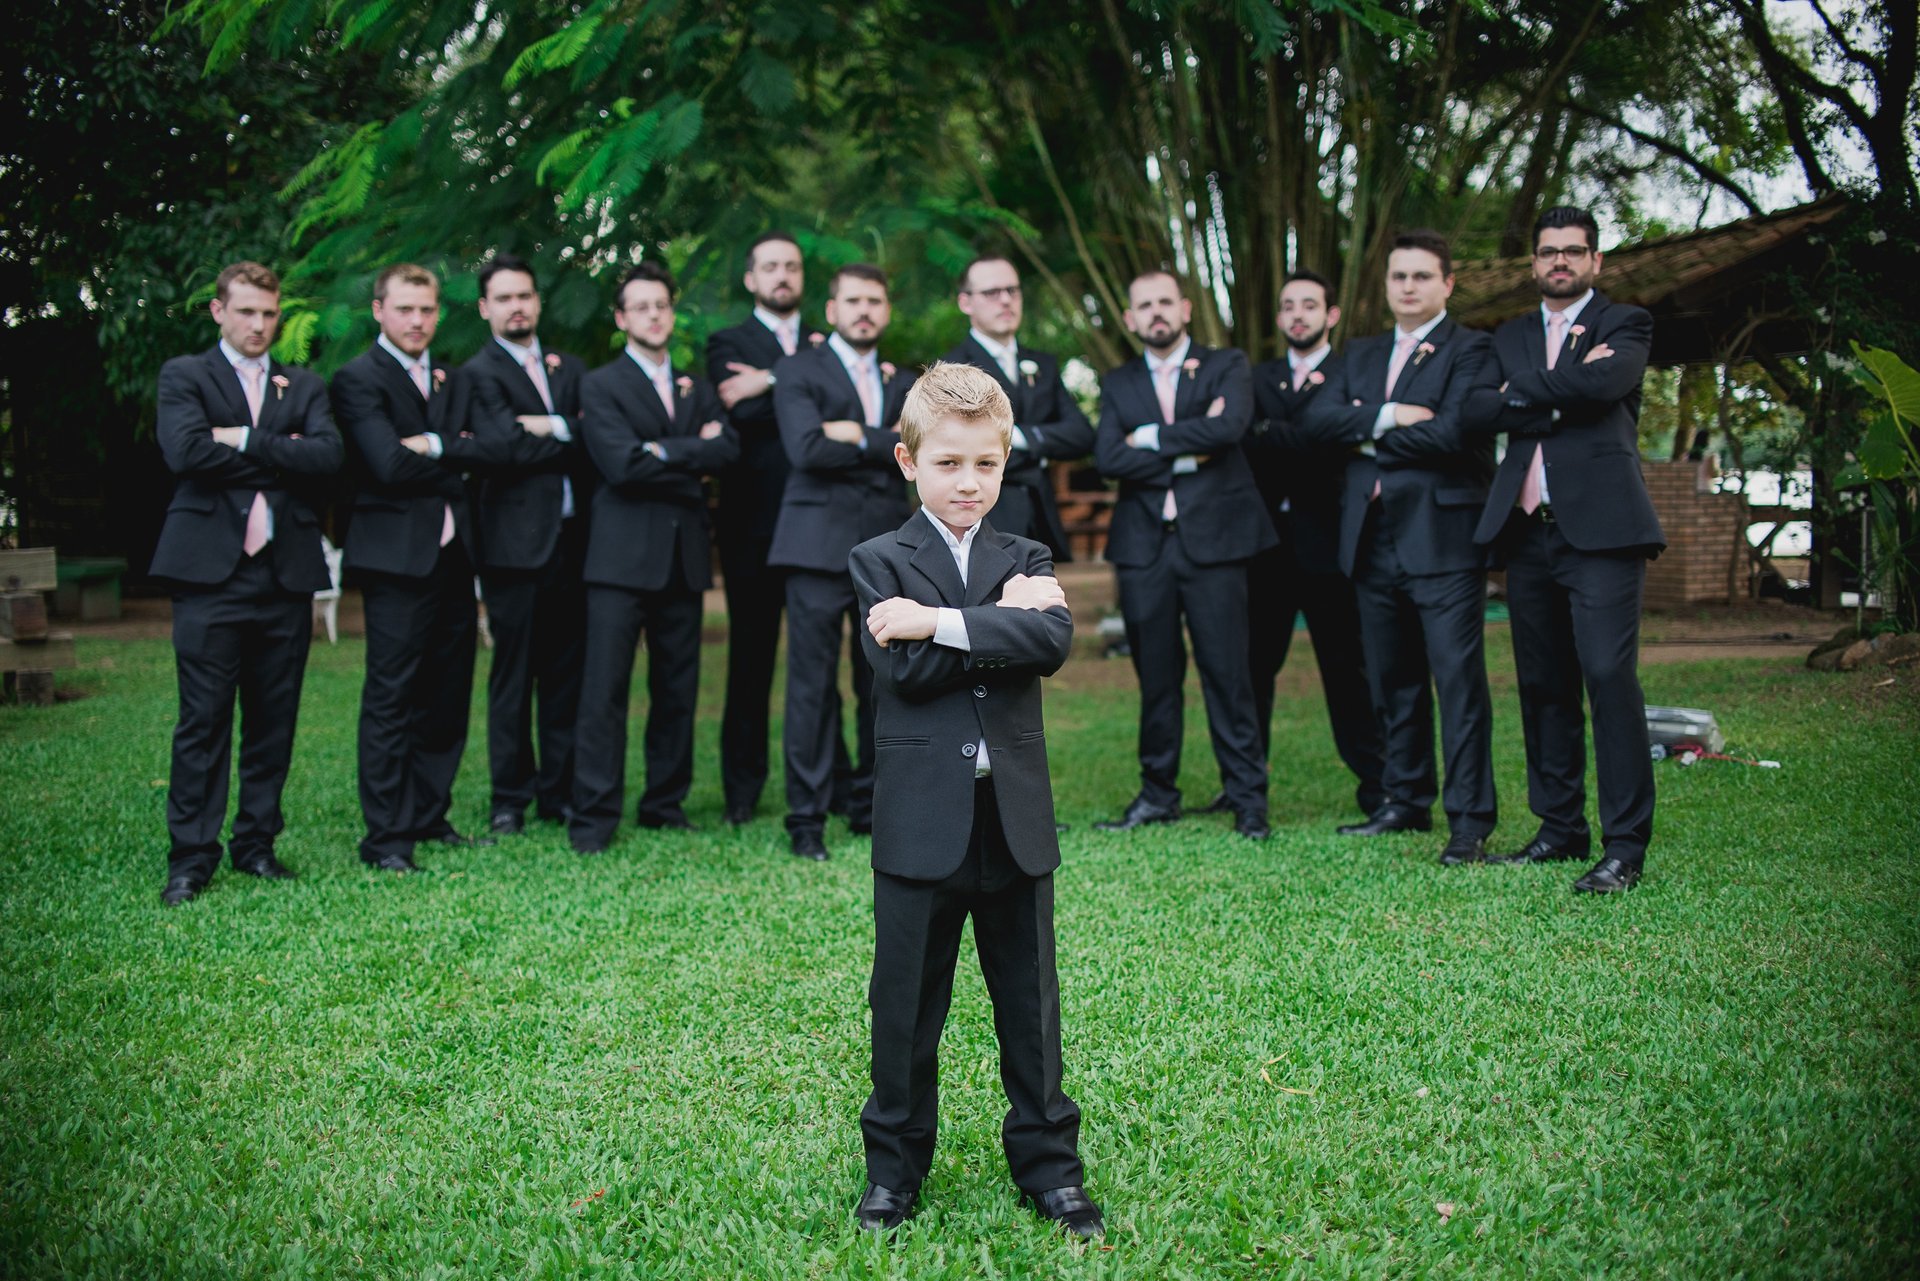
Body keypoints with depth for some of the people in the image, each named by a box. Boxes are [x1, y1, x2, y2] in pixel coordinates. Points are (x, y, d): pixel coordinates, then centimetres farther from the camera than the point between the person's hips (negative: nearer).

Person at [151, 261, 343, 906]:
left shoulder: (304, 387, 16)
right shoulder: (184, 376, 7)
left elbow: (328, 456, -3)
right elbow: (185, 451, -13)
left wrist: (246, 440, -10)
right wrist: (280, 453, -7)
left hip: (287, 574, 3)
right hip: (211, 571, -3)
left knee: (274, 720, 7)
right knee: (203, 721, -3)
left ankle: (257, 842, 19)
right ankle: (191, 857, 5)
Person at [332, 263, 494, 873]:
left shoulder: (455, 382, 18)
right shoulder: (357, 379, -3)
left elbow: (486, 450, 2)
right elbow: (390, 464, -17)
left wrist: (436, 446, -13)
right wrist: (455, 470, -4)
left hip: (452, 554, 7)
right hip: (398, 556, -7)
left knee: (448, 696, 10)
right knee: (391, 699, -5)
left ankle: (430, 817, 20)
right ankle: (386, 838, -1)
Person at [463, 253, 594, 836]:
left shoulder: (570, 367, 17)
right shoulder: (478, 372, 0)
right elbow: (505, 446, -15)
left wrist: (555, 428, -11)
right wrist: (571, 437, -4)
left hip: (570, 538, 5)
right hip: (514, 542, -5)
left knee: (565, 672, 8)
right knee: (513, 674, 0)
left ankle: (559, 790, 16)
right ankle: (510, 798, 9)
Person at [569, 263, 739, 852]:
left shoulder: (698, 390, 19)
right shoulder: (600, 385, 3)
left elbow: (728, 448, 1)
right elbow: (622, 464, -12)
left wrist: (666, 452, -9)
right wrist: (693, 464, -4)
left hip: (684, 557, 5)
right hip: (623, 555, -5)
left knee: (678, 688, 8)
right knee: (605, 687, -7)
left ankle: (666, 804, 17)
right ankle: (594, 815, -3)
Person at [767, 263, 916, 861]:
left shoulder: (900, 383, 20)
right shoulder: (799, 370, 4)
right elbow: (806, 449, -13)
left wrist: (857, 437, -9)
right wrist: (885, 444, -6)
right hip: (821, 546, -5)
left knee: (884, 687, 7)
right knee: (813, 685, -5)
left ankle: (870, 806, 18)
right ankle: (806, 818, 1)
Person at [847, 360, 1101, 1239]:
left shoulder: (1026, 562, 8)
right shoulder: (879, 563, 1)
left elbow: (1053, 641, -14)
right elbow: (905, 671, -16)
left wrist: (941, 622, -20)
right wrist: (1002, 618, -14)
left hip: (1014, 816, 2)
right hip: (921, 821, -2)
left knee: (1029, 1001, 11)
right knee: (906, 1004, 9)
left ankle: (1047, 1160, 25)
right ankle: (895, 1163, 25)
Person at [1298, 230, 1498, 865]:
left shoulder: (1470, 350, -2)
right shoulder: (1361, 355, 19)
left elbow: (1450, 433, -17)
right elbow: (1315, 418, 3)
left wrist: (1370, 437, -5)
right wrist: (1387, 417, -13)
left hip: (1442, 538, -6)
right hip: (1374, 542, 7)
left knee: (1459, 680, -7)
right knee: (1392, 682, 13)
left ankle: (1470, 818, -4)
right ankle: (1407, 801, 24)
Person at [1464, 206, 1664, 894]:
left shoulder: (1624, 323, 6)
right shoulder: (1511, 336, 20)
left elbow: (1603, 381, -16)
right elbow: (1476, 411, 4)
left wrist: (1522, 390, -2)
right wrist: (1559, 398, -8)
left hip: (1600, 526, -5)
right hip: (1528, 529, 5)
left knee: (1609, 676, -12)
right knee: (1543, 684, 8)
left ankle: (1625, 845, -9)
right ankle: (1561, 828, 17)